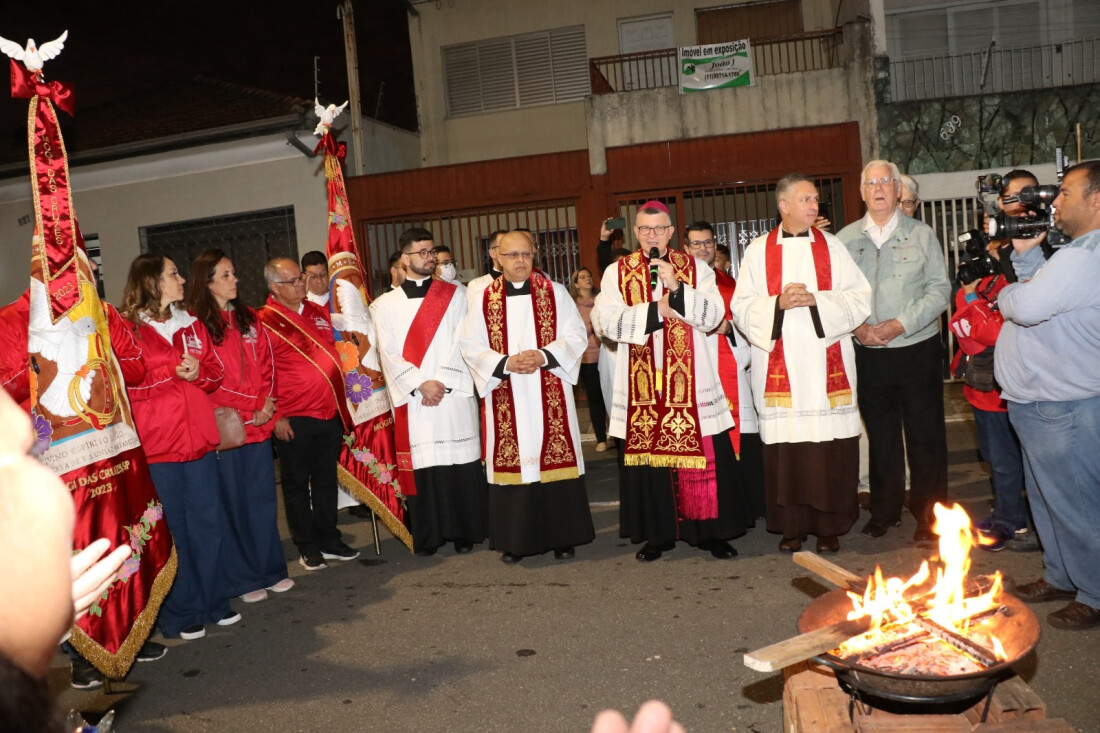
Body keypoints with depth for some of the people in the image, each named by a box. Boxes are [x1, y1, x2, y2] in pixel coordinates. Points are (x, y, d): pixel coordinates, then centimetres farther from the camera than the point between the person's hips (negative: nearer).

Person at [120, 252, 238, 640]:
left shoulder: (192, 324, 15)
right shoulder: (126, 328, -4)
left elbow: (216, 372, 12)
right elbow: (124, 384, -10)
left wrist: (197, 372, -8)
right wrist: (170, 373, -17)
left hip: (198, 437, 6)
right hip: (155, 444, -5)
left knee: (208, 521, 11)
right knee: (171, 528, 3)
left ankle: (214, 601, 25)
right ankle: (181, 613, 16)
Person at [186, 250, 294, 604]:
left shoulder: (248, 318, 13)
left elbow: (266, 365, 10)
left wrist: (266, 405, -5)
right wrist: (250, 409, -12)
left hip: (259, 424, 5)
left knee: (263, 497, 11)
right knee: (232, 501, 4)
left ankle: (271, 569, 22)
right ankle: (241, 578, 16)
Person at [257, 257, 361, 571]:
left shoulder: (319, 312, 11)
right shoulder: (263, 322, -7)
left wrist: (342, 401, 15)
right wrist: (275, 416, -12)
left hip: (331, 413, 5)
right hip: (294, 420, -5)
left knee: (326, 480, 14)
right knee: (297, 484, 7)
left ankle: (329, 539, 26)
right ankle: (307, 547, 19)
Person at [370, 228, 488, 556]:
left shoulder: (455, 295, 9)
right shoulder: (385, 305, 9)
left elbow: (462, 342, 0)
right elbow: (389, 353, -1)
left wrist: (442, 381, -11)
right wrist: (421, 384, -12)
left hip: (454, 394, 0)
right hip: (412, 398, 0)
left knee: (460, 463, 0)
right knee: (420, 466, 1)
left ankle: (464, 531, 11)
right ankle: (427, 535, 11)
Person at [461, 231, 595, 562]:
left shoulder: (555, 292, 6)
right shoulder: (484, 299, 6)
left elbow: (576, 336, 1)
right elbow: (471, 347, 1)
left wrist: (544, 356, -15)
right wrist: (506, 363, -15)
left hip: (551, 396, 0)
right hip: (506, 397, 0)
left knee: (555, 458, 2)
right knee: (512, 461, 2)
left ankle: (563, 536, 14)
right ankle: (515, 541, 12)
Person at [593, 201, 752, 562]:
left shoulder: (696, 269, 8)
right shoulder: (617, 273, 7)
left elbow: (713, 315, -4)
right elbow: (608, 320, -7)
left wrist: (676, 288, -15)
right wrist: (657, 310, -11)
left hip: (691, 382, 0)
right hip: (642, 384, 0)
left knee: (703, 456, 0)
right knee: (646, 454, 4)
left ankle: (712, 531, 12)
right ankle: (656, 533, 16)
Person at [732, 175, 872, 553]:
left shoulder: (831, 246, 10)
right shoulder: (758, 250, 8)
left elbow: (860, 298, 3)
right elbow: (742, 307, 3)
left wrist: (816, 300, -11)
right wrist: (778, 303, -13)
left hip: (826, 364, 1)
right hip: (779, 367, 0)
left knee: (830, 448, 0)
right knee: (784, 447, 0)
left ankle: (829, 525, 12)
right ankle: (792, 526, 13)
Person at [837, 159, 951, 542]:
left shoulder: (921, 234, 1)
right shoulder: (846, 238, 6)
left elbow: (939, 288, -4)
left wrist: (900, 324, -14)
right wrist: (857, 326, -12)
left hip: (917, 349, -2)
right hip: (868, 353, 2)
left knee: (925, 436, 3)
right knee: (880, 436, 12)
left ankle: (928, 514, 16)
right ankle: (884, 510, 26)